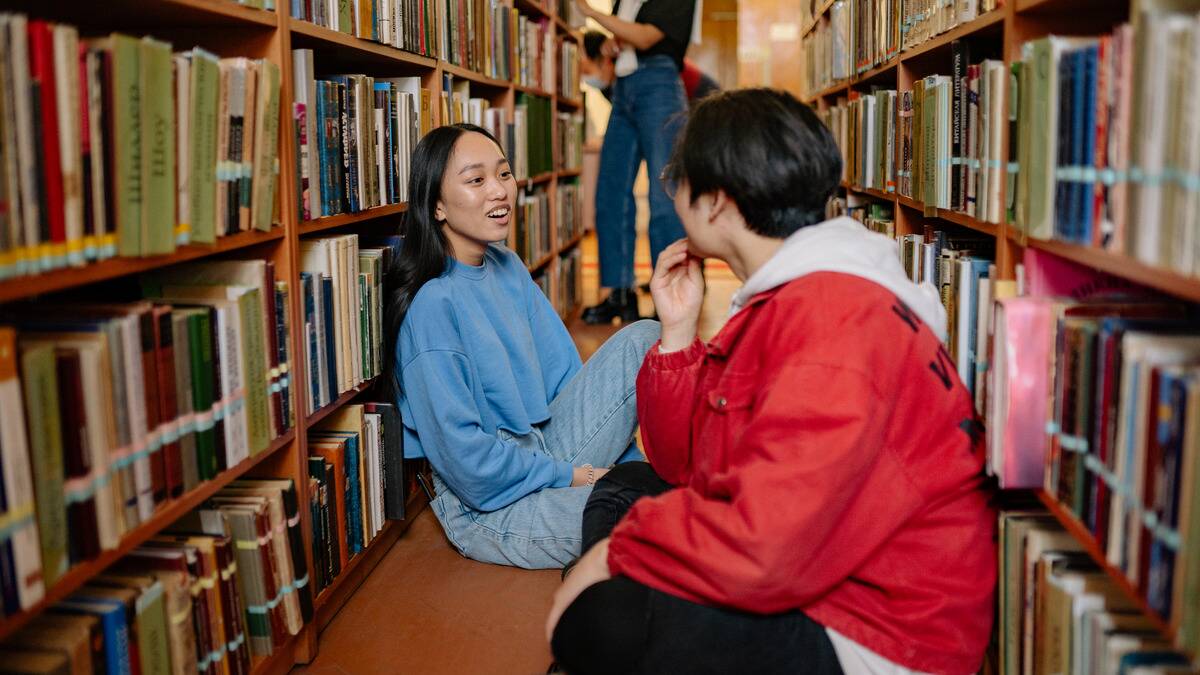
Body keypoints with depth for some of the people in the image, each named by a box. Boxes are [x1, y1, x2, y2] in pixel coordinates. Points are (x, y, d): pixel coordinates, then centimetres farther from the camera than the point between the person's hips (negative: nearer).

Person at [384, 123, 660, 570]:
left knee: (642, 339, -2)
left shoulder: (508, 268, 6)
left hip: (543, 455, 8)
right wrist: (567, 476, -13)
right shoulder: (432, 305, -19)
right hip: (487, 509, -8)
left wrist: (622, 463, 1)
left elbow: (563, 375, 9)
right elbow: (462, 454, -21)